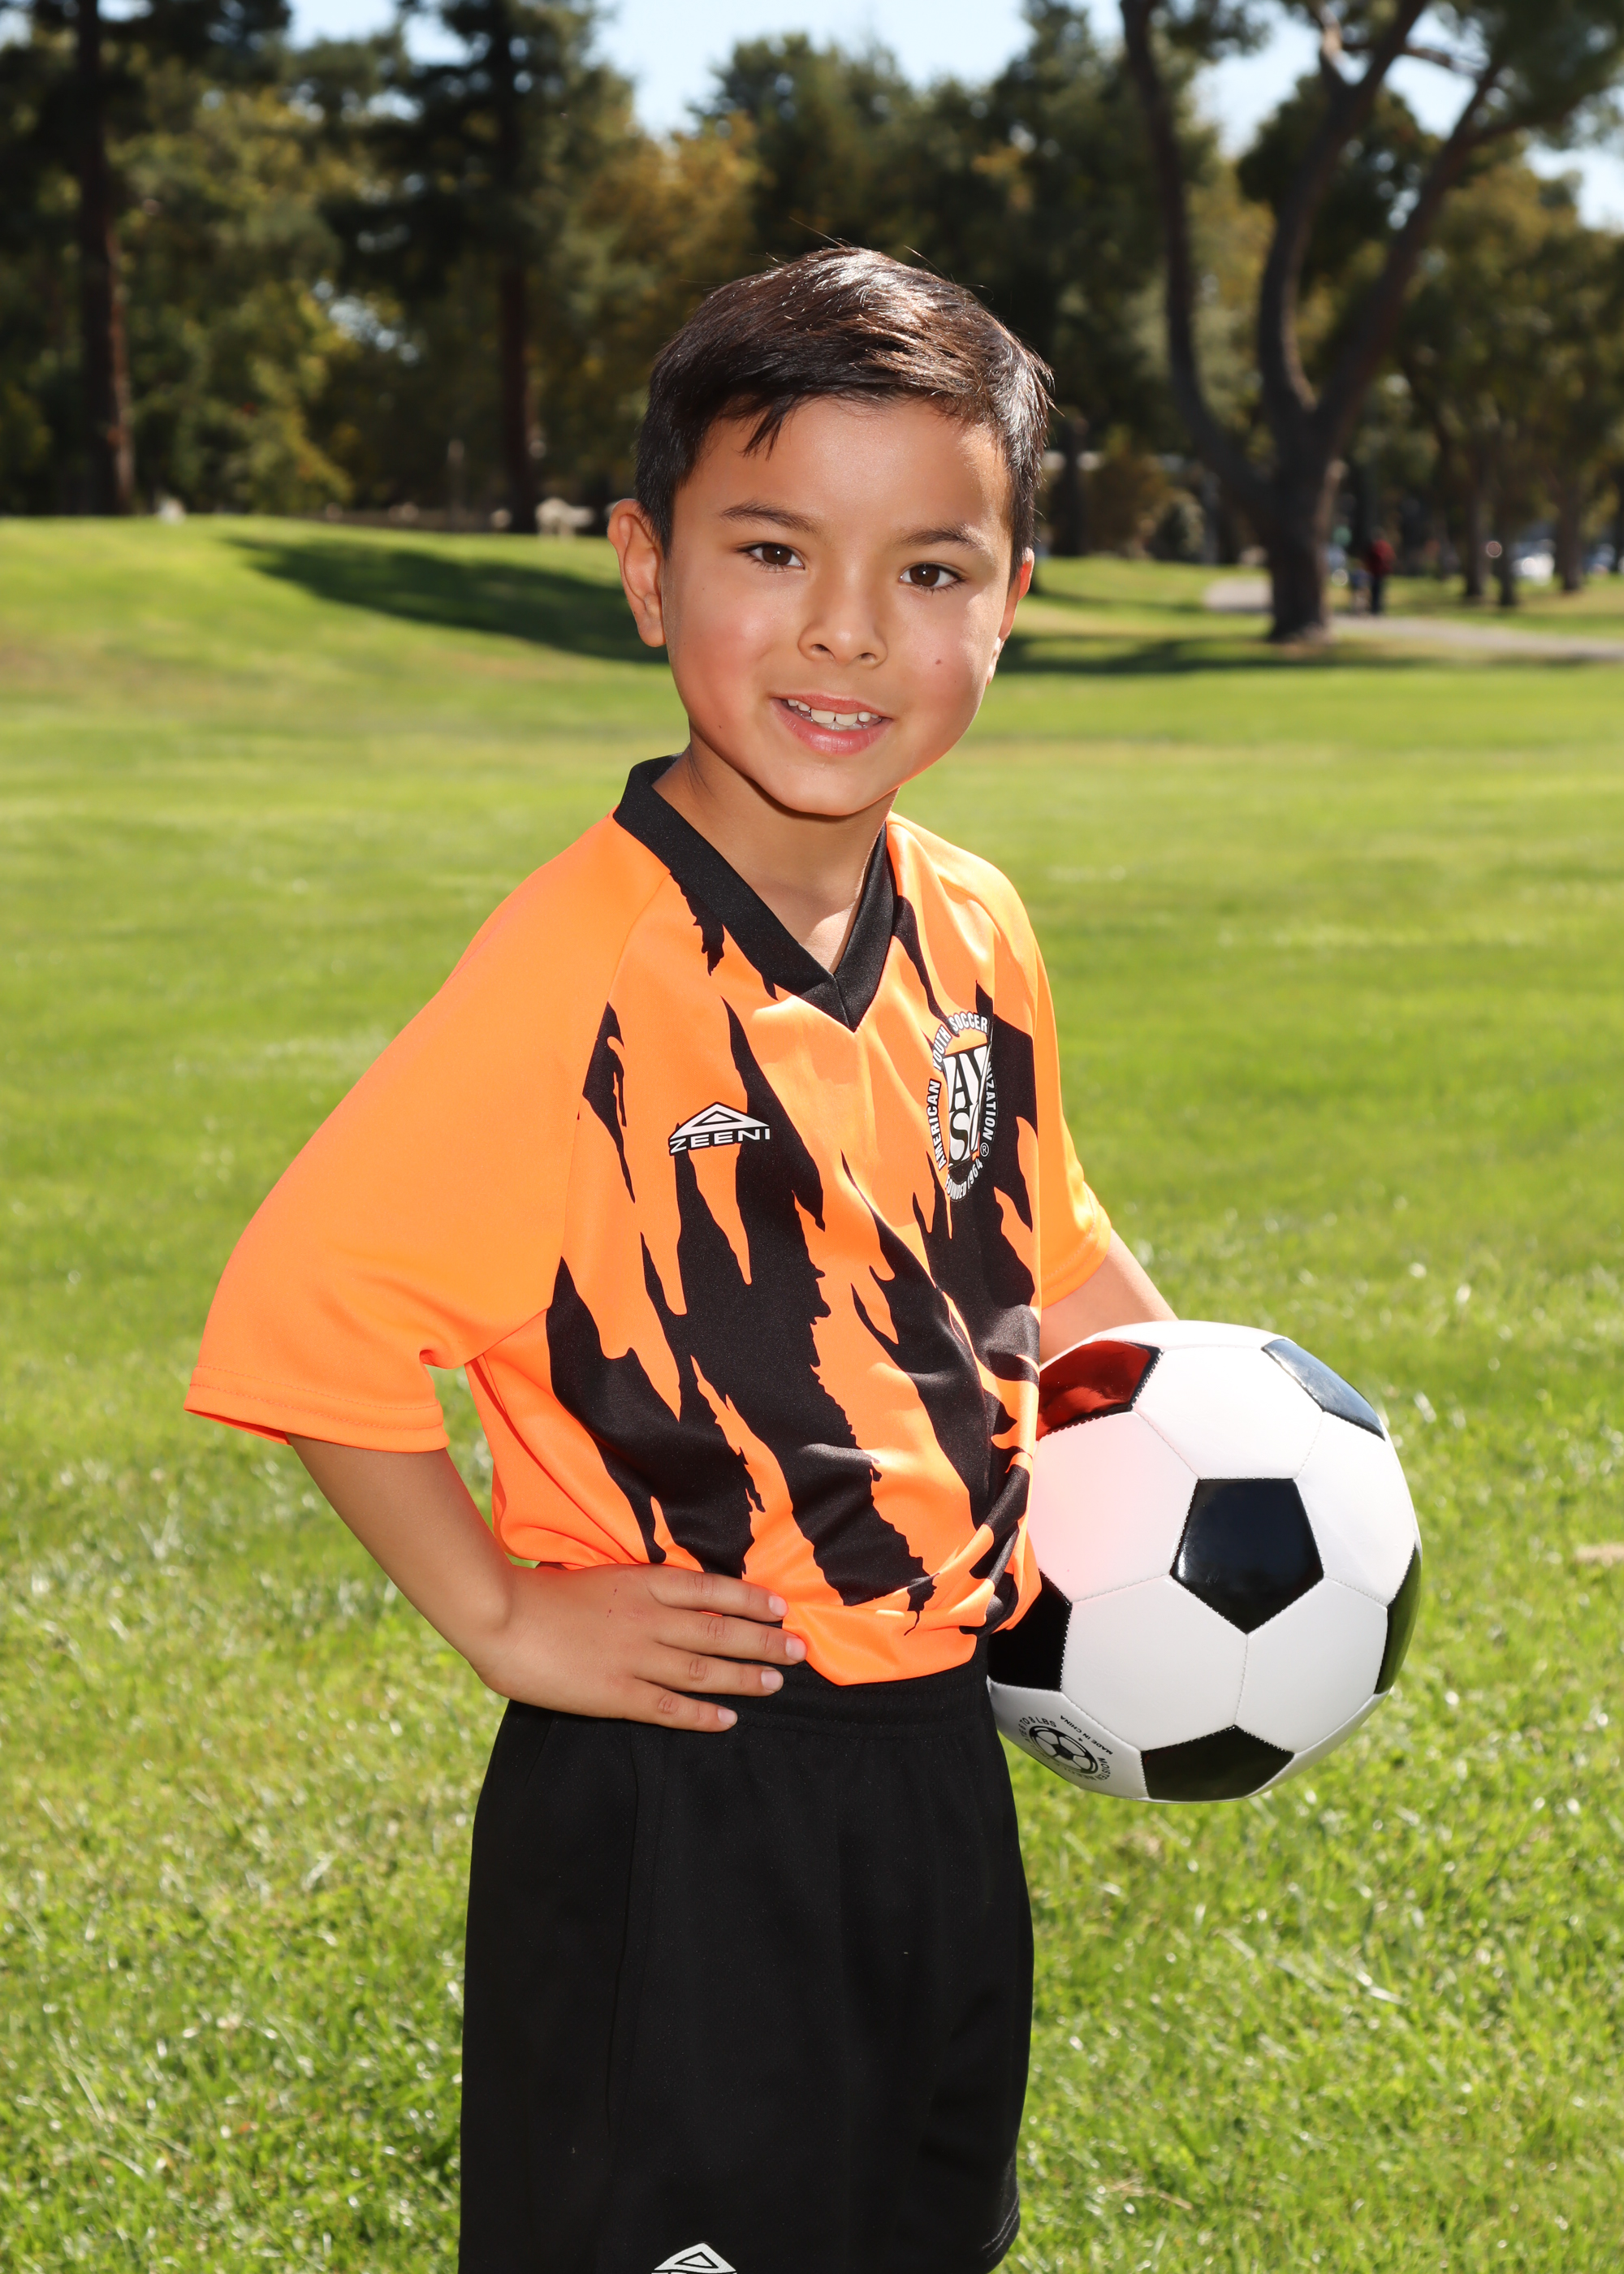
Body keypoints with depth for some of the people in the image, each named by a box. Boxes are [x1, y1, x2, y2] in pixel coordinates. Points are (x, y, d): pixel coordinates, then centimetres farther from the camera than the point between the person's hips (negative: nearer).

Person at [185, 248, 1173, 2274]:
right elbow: (298, 1312, -22)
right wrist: (498, 1615, -16)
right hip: (670, 1809, -7)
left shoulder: (977, 937, 1)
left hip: (936, 1755, 7)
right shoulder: (587, 971, -21)